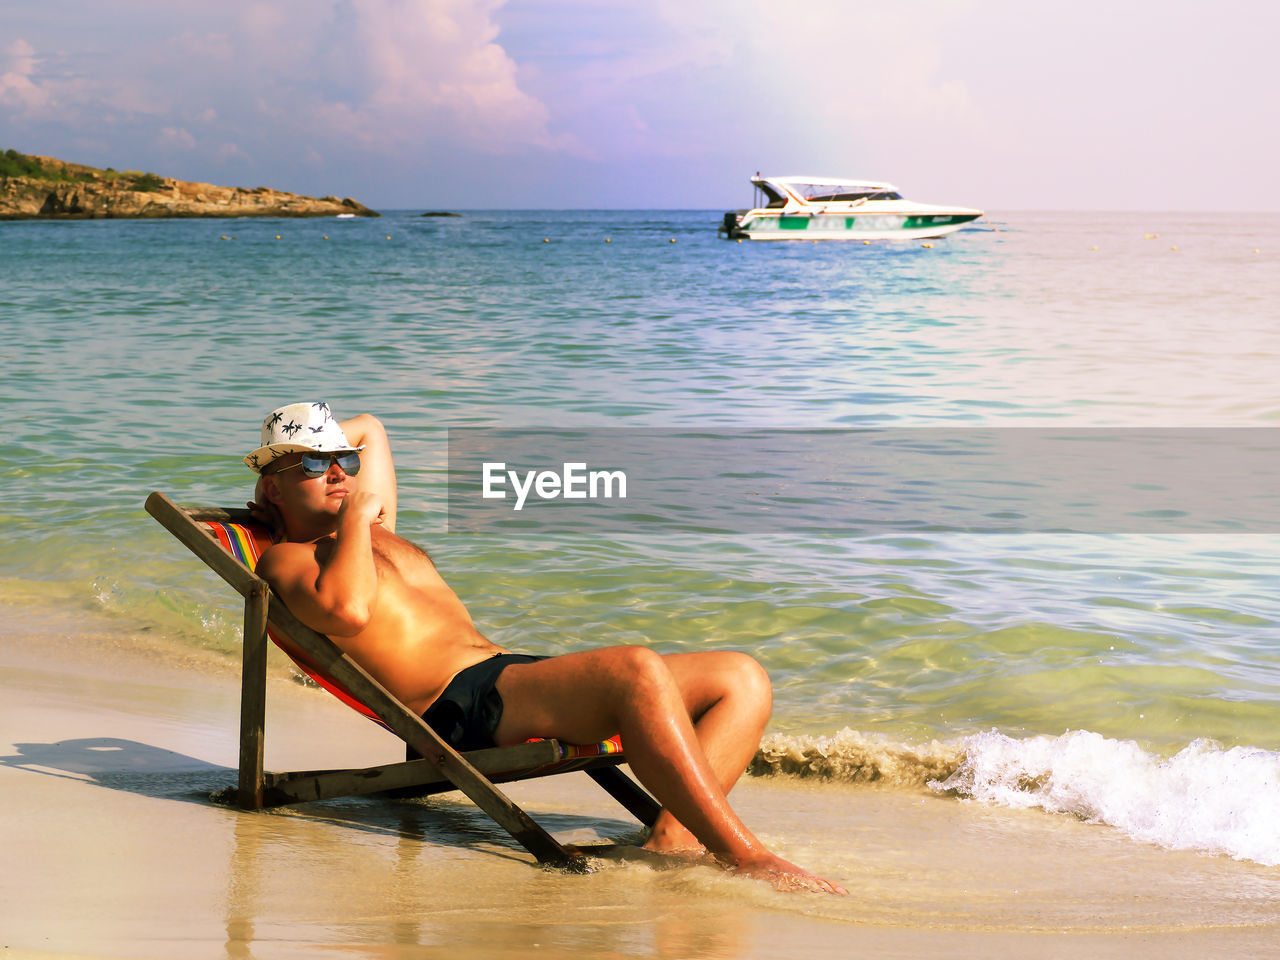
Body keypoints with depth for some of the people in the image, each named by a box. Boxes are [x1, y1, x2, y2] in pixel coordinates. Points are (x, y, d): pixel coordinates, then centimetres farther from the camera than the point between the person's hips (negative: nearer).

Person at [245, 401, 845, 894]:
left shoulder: (375, 534, 32)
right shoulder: (284, 559, 7)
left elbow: (369, 427, 50)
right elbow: (346, 610, -17)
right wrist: (355, 516, -3)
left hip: (515, 676, 10)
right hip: (461, 705, -10)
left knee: (742, 679, -4)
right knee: (637, 669, -35)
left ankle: (672, 838, -26)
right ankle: (745, 857, -35)